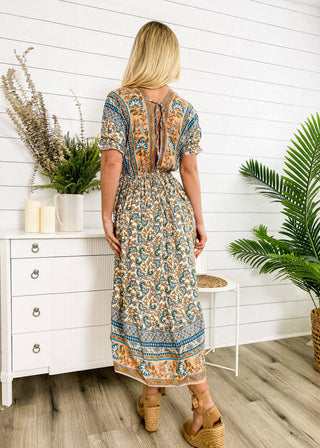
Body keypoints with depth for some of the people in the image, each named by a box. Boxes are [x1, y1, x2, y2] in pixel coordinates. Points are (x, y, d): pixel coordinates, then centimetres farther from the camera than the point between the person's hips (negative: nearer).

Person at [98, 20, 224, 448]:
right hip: (173, 206, 3)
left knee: (140, 297, 7)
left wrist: (107, 214, -4)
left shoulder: (119, 99, -2)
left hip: (134, 208, -2)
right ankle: (205, 407, 11)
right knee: (179, 298, 6)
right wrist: (199, 221, 7)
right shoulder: (185, 108, 6)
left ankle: (151, 396, 22)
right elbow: (190, 170, 3)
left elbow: (112, 161, -11)